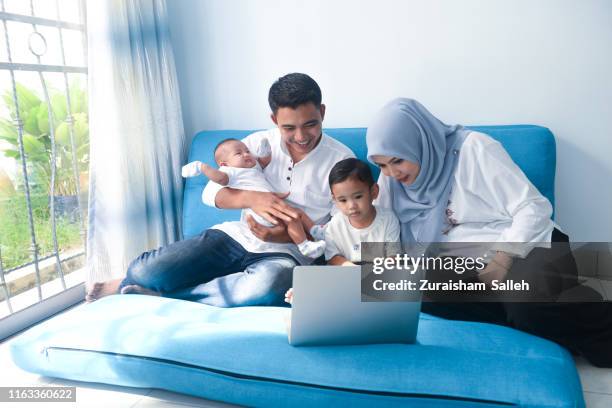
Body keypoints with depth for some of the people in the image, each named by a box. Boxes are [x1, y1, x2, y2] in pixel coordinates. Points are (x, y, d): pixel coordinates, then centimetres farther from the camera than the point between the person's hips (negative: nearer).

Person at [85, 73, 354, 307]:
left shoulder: (341, 160, -5)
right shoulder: (258, 143, 1)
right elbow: (211, 193, 0)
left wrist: (288, 236, -18)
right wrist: (252, 198, -21)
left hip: (285, 253, -1)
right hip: (236, 236, 2)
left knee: (270, 285, -40)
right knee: (146, 271, -20)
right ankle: (138, 280, 21)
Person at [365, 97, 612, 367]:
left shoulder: (473, 149, -8)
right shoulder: (391, 180, 6)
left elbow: (534, 208, -9)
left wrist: (502, 259, -21)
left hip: (529, 249, -4)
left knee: (529, 306, -38)